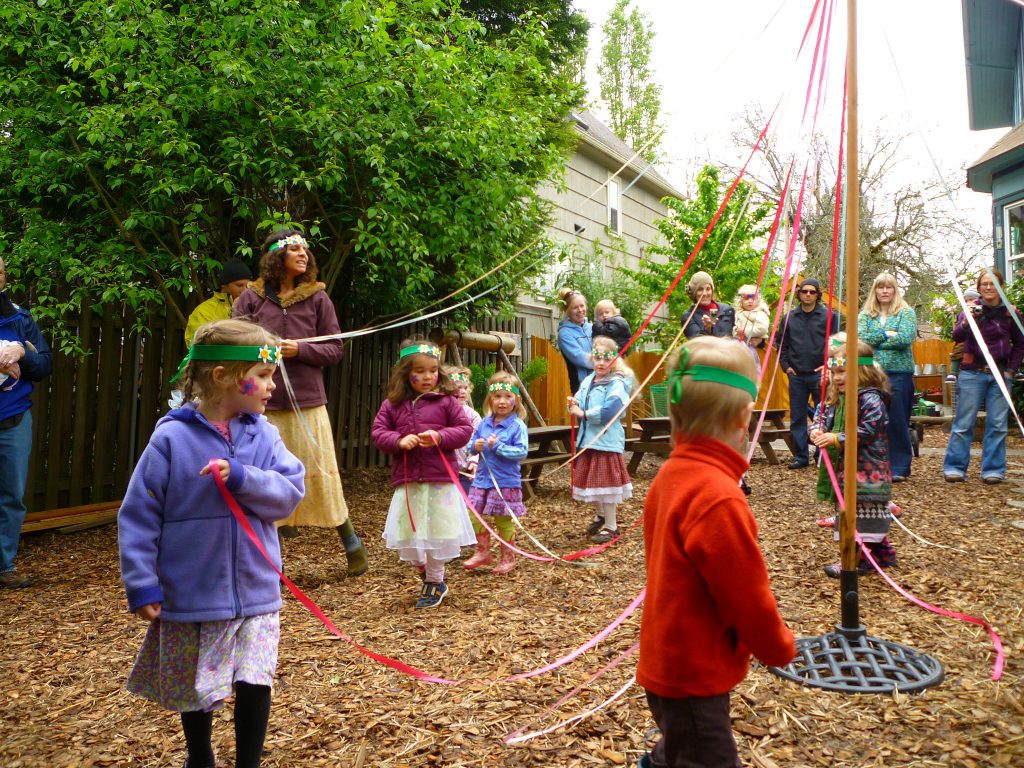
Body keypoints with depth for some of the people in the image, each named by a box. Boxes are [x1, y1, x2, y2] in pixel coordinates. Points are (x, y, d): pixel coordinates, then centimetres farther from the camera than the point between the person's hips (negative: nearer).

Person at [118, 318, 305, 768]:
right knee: (196, 689, 17)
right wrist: (141, 586, -10)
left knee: (255, 683, -1)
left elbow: (289, 493, -11)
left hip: (256, 594, 2)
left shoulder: (263, 435, -3)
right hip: (191, 595, -1)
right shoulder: (171, 438, -12)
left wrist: (242, 478, -25)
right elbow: (138, 517, -9)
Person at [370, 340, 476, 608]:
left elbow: (464, 430, -2)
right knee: (409, 534, 9)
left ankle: (434, 582, 23)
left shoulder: (446, 401, -1)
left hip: (440, 479, -2)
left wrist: (439, 436, -18)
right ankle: (427, 573, 33)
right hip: (406, 480, 3)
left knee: (438, 531, 4)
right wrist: (399, 441, -15)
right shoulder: (392, 404, 5)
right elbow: (378, 432, 4)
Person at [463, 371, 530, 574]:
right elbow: (471, 443, 13)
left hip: (506, 483, -5)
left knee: (504, 521, 7)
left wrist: (498, 446, -23)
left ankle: (508, 558, 27)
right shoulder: (484, 423, 5)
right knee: (475, 516, 8)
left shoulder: (518, 426, -11)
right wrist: (475, 446, -9)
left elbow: (522, 452, -18)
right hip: (482, 479, 5)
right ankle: (483, 552, 30)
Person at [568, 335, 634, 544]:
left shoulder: (616, 383, -13)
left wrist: (584, 414, -20)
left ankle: (611, 527, 12)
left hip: (606, 441, -7)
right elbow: (581, 407, 15)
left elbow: (609, 411, -27)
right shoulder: (588, 381, 11)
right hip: (588, 439, 7)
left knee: (605, 481, -1)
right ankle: (601, 515, 40)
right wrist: (574, 406, -8)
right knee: (591, 479, 17)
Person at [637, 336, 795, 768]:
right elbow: (747, 595, -20)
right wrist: (780, 649, -2)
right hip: (694, 672, -9)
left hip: (668, 659, 9)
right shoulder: (718, 497, -28)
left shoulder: (672, 473, 0)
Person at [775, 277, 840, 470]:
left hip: (820, 374, -3)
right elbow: (781, 343, 14)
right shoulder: (790, 317, 8)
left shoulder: (829, 315, 0)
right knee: (797, 417, 6)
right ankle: (800, 456, 14)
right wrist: (785, 365, 4)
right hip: (796, 375, 3)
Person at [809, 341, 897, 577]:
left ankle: (859, 559, 3)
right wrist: (816, 431, -6)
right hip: (842, 468, 9)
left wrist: (837, 438, -22)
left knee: (860, 511, -4)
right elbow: (819, 418, 16)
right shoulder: (833, 398, 11)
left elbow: (867, 431, -22)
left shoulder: (871, 399, -16)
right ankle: (882, 552, 31)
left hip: (866, 470, -9)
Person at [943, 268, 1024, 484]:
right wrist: (965, 322, -35)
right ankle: (955, 467, 6)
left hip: (1000, 375, 2)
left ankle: (993, 470, 11)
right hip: (973, 374, -2)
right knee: (963, 423, 0)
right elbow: (957, 336, -15)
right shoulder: (972, 310, -1)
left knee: (997, 424, 4)